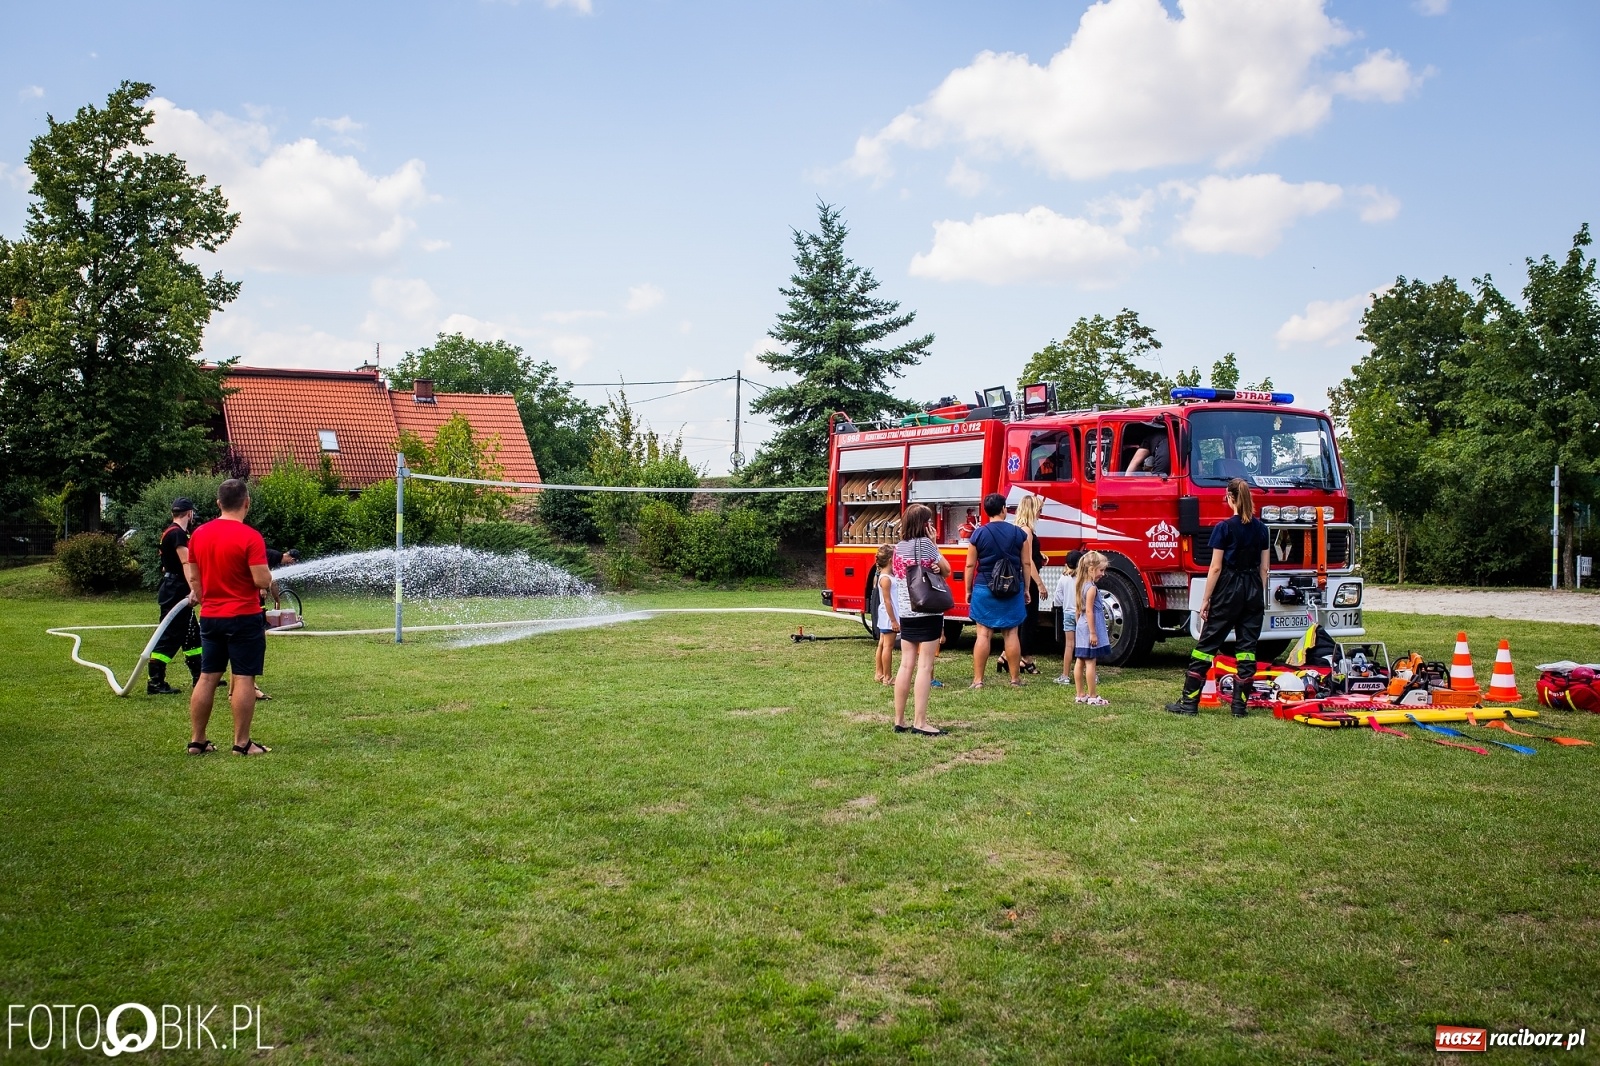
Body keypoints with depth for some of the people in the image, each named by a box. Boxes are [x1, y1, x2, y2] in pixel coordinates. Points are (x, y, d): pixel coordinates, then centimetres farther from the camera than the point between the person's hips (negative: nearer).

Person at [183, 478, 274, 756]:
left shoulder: (199, 534, 5)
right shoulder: (250, 537, -15)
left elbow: (193, 577, 12)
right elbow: (262, 580, -19)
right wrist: (269, 578, 2)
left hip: (210, 617, 6)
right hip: (244, 617, -6)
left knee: (207, 677, 11)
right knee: (243, 679, -1)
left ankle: (197, 740, 15)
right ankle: (242, 743, 2)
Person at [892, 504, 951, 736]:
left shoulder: (898, 548, 8)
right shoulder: (926, 544, -9)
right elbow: (946, 571, 0)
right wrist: (934, 545, 2)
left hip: (905, 613, 6)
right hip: (928, 613, -6)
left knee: (906, 665, 9)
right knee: (925, 667, -5)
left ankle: (899, 721, 11)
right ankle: (920, 723, -6)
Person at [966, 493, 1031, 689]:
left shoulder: (979, 534, -4)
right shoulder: (1019, 533, 1)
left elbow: (970, 565, -2)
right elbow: (1026, 564, 5)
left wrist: (968, 590, 9)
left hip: (985, 589, -1)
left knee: (983, 634, 1)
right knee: (1011, 634, 7)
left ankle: (978, 680, 1)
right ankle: (1015, 679, 13)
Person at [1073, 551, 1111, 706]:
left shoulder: (1081, 586, 10)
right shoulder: (1092, 588, -17)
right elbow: (1089, 611, -20)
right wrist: (1093, 633, -19)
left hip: (1081, 629, 10)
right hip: (1090, 629, -10)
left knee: (1080, 662, 10)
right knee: (1090, 663, -5)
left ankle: (1081, 695, 16)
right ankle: (1093, 697, -2)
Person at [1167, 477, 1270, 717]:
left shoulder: (1224, 528, -10)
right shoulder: (1261, 528, 5)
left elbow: (1215, 568, -10)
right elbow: (1264, 568, 8)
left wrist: (1205, 599, -5)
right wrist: (1260, 596, 17)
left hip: (1228, 589, -5)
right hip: (1253, 591, 5)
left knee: (1206, 644, 0)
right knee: (1247, 647, 7)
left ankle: (1189, 702, 0)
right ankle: (1240, 704, 6)